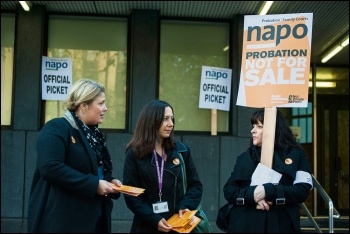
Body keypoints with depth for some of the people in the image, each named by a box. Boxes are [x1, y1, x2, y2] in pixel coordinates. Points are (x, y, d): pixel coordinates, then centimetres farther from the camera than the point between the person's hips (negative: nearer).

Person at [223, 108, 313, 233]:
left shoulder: (295, 154, 5)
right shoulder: (245, 157, 11)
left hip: (281, 225, -2)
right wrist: (252, 195, -14)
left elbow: (302, 191, -6)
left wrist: (268, 191, -17)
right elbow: (228, 190, 4)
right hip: (245, 224, 2)